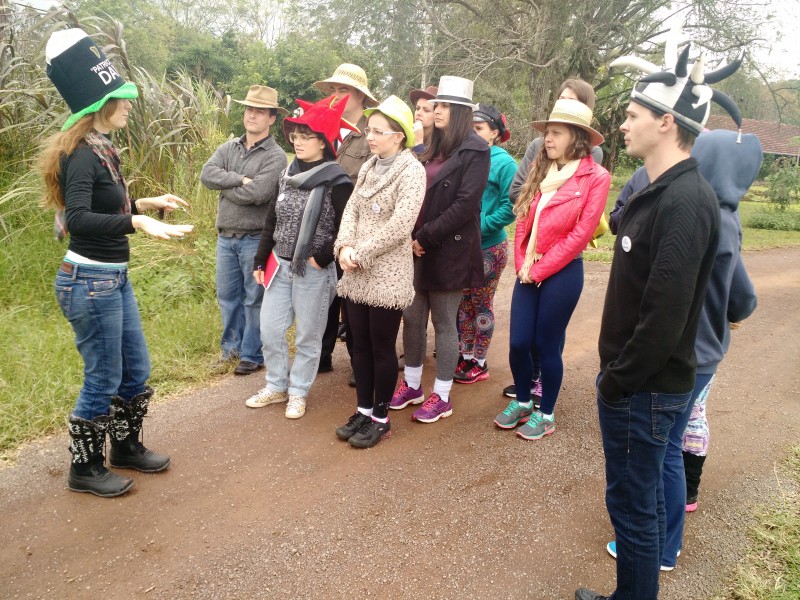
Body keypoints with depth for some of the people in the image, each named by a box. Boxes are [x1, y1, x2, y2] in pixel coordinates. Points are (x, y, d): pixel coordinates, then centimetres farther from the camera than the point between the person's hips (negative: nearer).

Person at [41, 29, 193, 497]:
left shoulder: (102, 149, 9)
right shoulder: (81, 154, -18)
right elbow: (77, 219, -31)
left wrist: (148, 203, 17)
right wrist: (137, 222, -39)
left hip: (115, 277, 9)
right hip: (89, 281, -9)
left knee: (137, 371, 18)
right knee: (103, 381, 4)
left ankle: (127, 447, 37)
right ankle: (85, 469, 24)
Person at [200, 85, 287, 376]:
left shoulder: (275, 156, -9)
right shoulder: (228, 148, 9)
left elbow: (257, 194, -22)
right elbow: (206, 174, -7)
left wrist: (224, 186, -8)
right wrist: (240, 179, -18)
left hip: (256, 239, -6)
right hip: (226, 237, 6)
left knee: (254, 298, 5)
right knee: (227, 295, 15)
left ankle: (252, 355, 17)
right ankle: (232, 346, 32)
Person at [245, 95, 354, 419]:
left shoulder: (337, 182, -12)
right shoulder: (287, 175, 8)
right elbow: (271, 221, 13)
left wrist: (322, 258, -16)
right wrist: (260, 261, 11)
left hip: (314, 271, -6)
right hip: (280, 266, 6)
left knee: (307, 336, 6)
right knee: (269, 330, 11)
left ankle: (298, 392, 24)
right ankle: (276, 386, 29)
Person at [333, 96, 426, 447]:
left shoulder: (411, 171, -11)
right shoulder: (368, 168, 12)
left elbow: (400, 226, -20)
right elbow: (351, 210, 9)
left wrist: (360, 254, -16)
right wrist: (344, 246, -10)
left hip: (387, 275, -7)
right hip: (357, 273, 7)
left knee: (382, 348, 3)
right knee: (360, 345, 13)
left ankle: (380, 419, 18)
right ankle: (363, 411, 26)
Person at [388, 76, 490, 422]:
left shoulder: (475, 150, -7)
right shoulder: (432, 149, 15)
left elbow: (465, 205, -16)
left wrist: (425, 238, -16)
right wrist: (411, 237, -3)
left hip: (449, 250, -7)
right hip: (417, 247, 7)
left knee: (444, 323, 2)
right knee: (412, 318, 11)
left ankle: (441, 396, 15)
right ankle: (412, 385, 27)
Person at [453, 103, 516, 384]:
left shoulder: (504, 162, -10)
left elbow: (509, 207, -16)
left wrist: (481, 225, -21)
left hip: (488, 247, -5)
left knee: (482, 305, 6)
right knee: (464, 303, 13)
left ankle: (479, 363, 19)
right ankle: (465, 356, 27)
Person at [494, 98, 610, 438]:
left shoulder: (595, 177, -9)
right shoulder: (541, 171, 8)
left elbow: (580, 234, -13)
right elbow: (523, 221, 8)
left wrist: (539, 269, -11)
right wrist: (522, 264, -4)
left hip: (562, 272, -5)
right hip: (528, 272, 5)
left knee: (546, 345, 5)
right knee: (518, 343, 7)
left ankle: (546, 415, 23)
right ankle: (522, 403, 30)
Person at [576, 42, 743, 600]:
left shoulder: (685, 202, -21)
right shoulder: (661, 190, 10)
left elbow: (665, 315, -26)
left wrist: (617, 382, -15)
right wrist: (616, 374, 13)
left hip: (645, 388, -10)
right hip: (638, 382, 10)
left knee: (632, 503, 5)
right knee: (642, 495, 21)